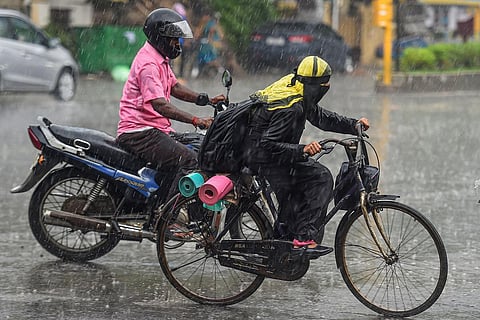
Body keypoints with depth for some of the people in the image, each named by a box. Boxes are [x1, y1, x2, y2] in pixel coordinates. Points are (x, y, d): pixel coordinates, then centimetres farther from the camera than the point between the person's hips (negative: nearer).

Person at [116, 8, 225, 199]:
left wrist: (207, 100, 13)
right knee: (189, 160, -25)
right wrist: (196, 120, -35)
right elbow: (159, 105, -28)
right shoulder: (148, 63, -18)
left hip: (158, 129, 11)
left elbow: (174, 87, 26)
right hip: (139, 132, -11)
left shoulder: (160, 59, 17)